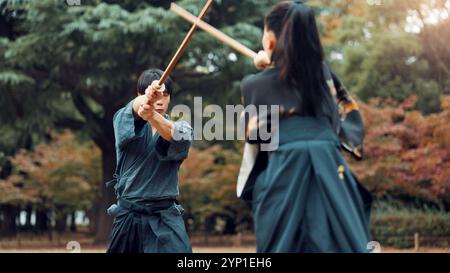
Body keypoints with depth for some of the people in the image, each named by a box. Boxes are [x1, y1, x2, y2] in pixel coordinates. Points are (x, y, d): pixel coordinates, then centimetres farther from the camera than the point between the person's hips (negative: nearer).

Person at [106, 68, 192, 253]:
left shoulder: (180, 127, 2)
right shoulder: (123, 118, 1)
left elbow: (180, 137, -23)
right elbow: (135, 108, -23)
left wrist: (152, 116, -44)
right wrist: (147, 98, -48)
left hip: (165, 218, 0)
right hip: (128, 217, 1)